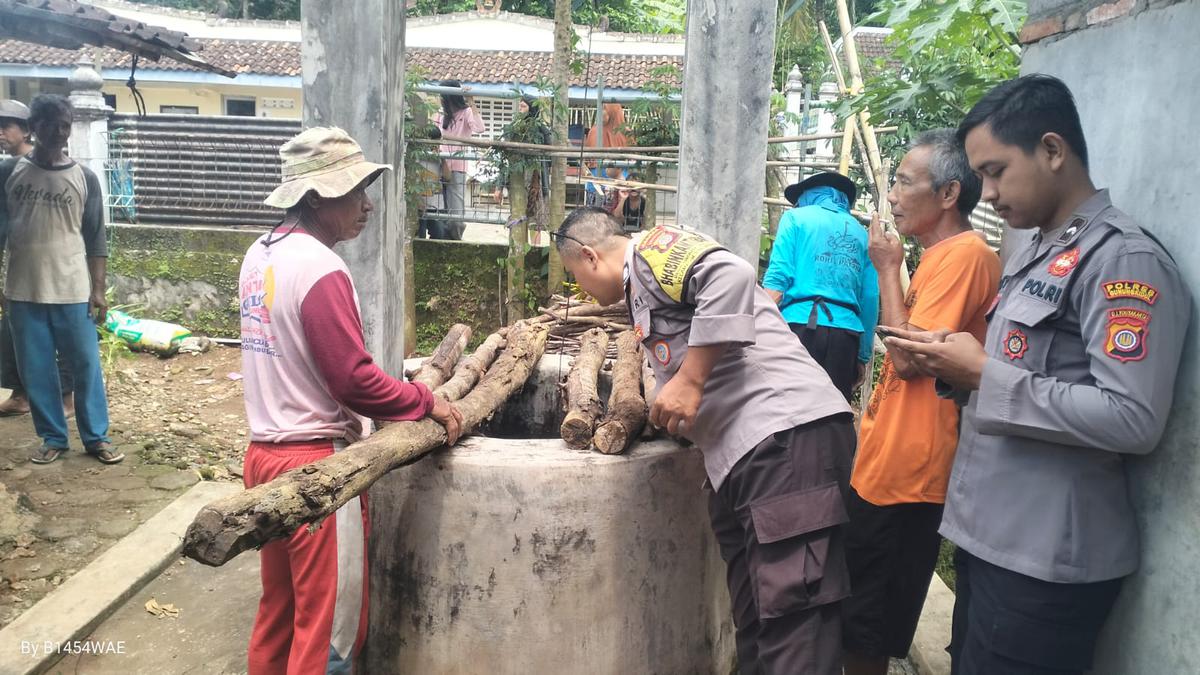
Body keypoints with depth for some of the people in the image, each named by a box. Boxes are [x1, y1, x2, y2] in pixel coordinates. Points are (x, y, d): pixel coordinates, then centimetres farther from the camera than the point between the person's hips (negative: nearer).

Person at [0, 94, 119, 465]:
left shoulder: (85, 178, 2)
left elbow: (96, 238, 3)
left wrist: (98, 290, -2)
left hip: (73, 292, -1)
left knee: (86, 365, 2)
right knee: (35, 370, 7)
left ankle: (96, 437, 13)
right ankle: (53, 438, 20)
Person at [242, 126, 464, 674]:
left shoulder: (260, 254, 7)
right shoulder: (321, 269, -20)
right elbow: (355, 378, -21)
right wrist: (427, 403, -9)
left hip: (265, 450, 9)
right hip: (313, 462, -9)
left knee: (280, 608, 22)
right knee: (330, 620, 6)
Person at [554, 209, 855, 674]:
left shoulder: (651, 250, -1)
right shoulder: (641, 290, 27)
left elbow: (730, 275, -21)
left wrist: (690, 379, -19)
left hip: (788, 431, -10)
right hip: (741, 452, 10)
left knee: (792, 620, -12)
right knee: (756, 627, 12)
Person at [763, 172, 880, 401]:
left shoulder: (797, 217, 11)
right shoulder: (861, 234, 20)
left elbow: (777, 279, -4)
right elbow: (870, 300, 13)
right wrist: (863, 356, 18)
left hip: (800, 324, -3)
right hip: (845, 332, 4)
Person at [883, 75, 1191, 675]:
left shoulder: (1126, 260, -15)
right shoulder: (1031, 249, 12)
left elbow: (1132, 420, -24)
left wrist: (985, 374, -20)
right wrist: (956, 364, 0)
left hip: (1046, 562, -8)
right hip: (988, 535, 8)